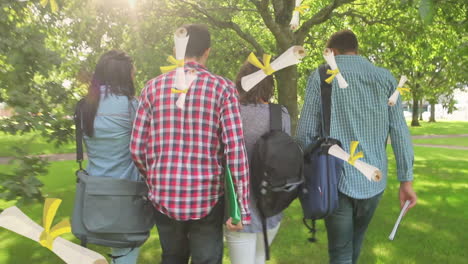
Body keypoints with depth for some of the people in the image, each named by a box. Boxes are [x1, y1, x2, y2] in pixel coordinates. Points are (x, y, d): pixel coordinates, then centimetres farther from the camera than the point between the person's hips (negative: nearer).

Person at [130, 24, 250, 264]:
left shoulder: (153, 87, 1)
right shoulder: (223, 88, -6)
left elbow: (137, 149, 2)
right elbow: (235, 151, -12)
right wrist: (242, 208, -7)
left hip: (164, 196, 3)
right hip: (206, 197, -3)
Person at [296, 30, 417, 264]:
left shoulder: (321, 76, -1)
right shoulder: (385, 78, 6)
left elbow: (306, 132, -5)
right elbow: (399, 131, 2)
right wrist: (406, 179, 5)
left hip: (335, 179, -3)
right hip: (373, 179, 4)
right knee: (355, 240, 26)